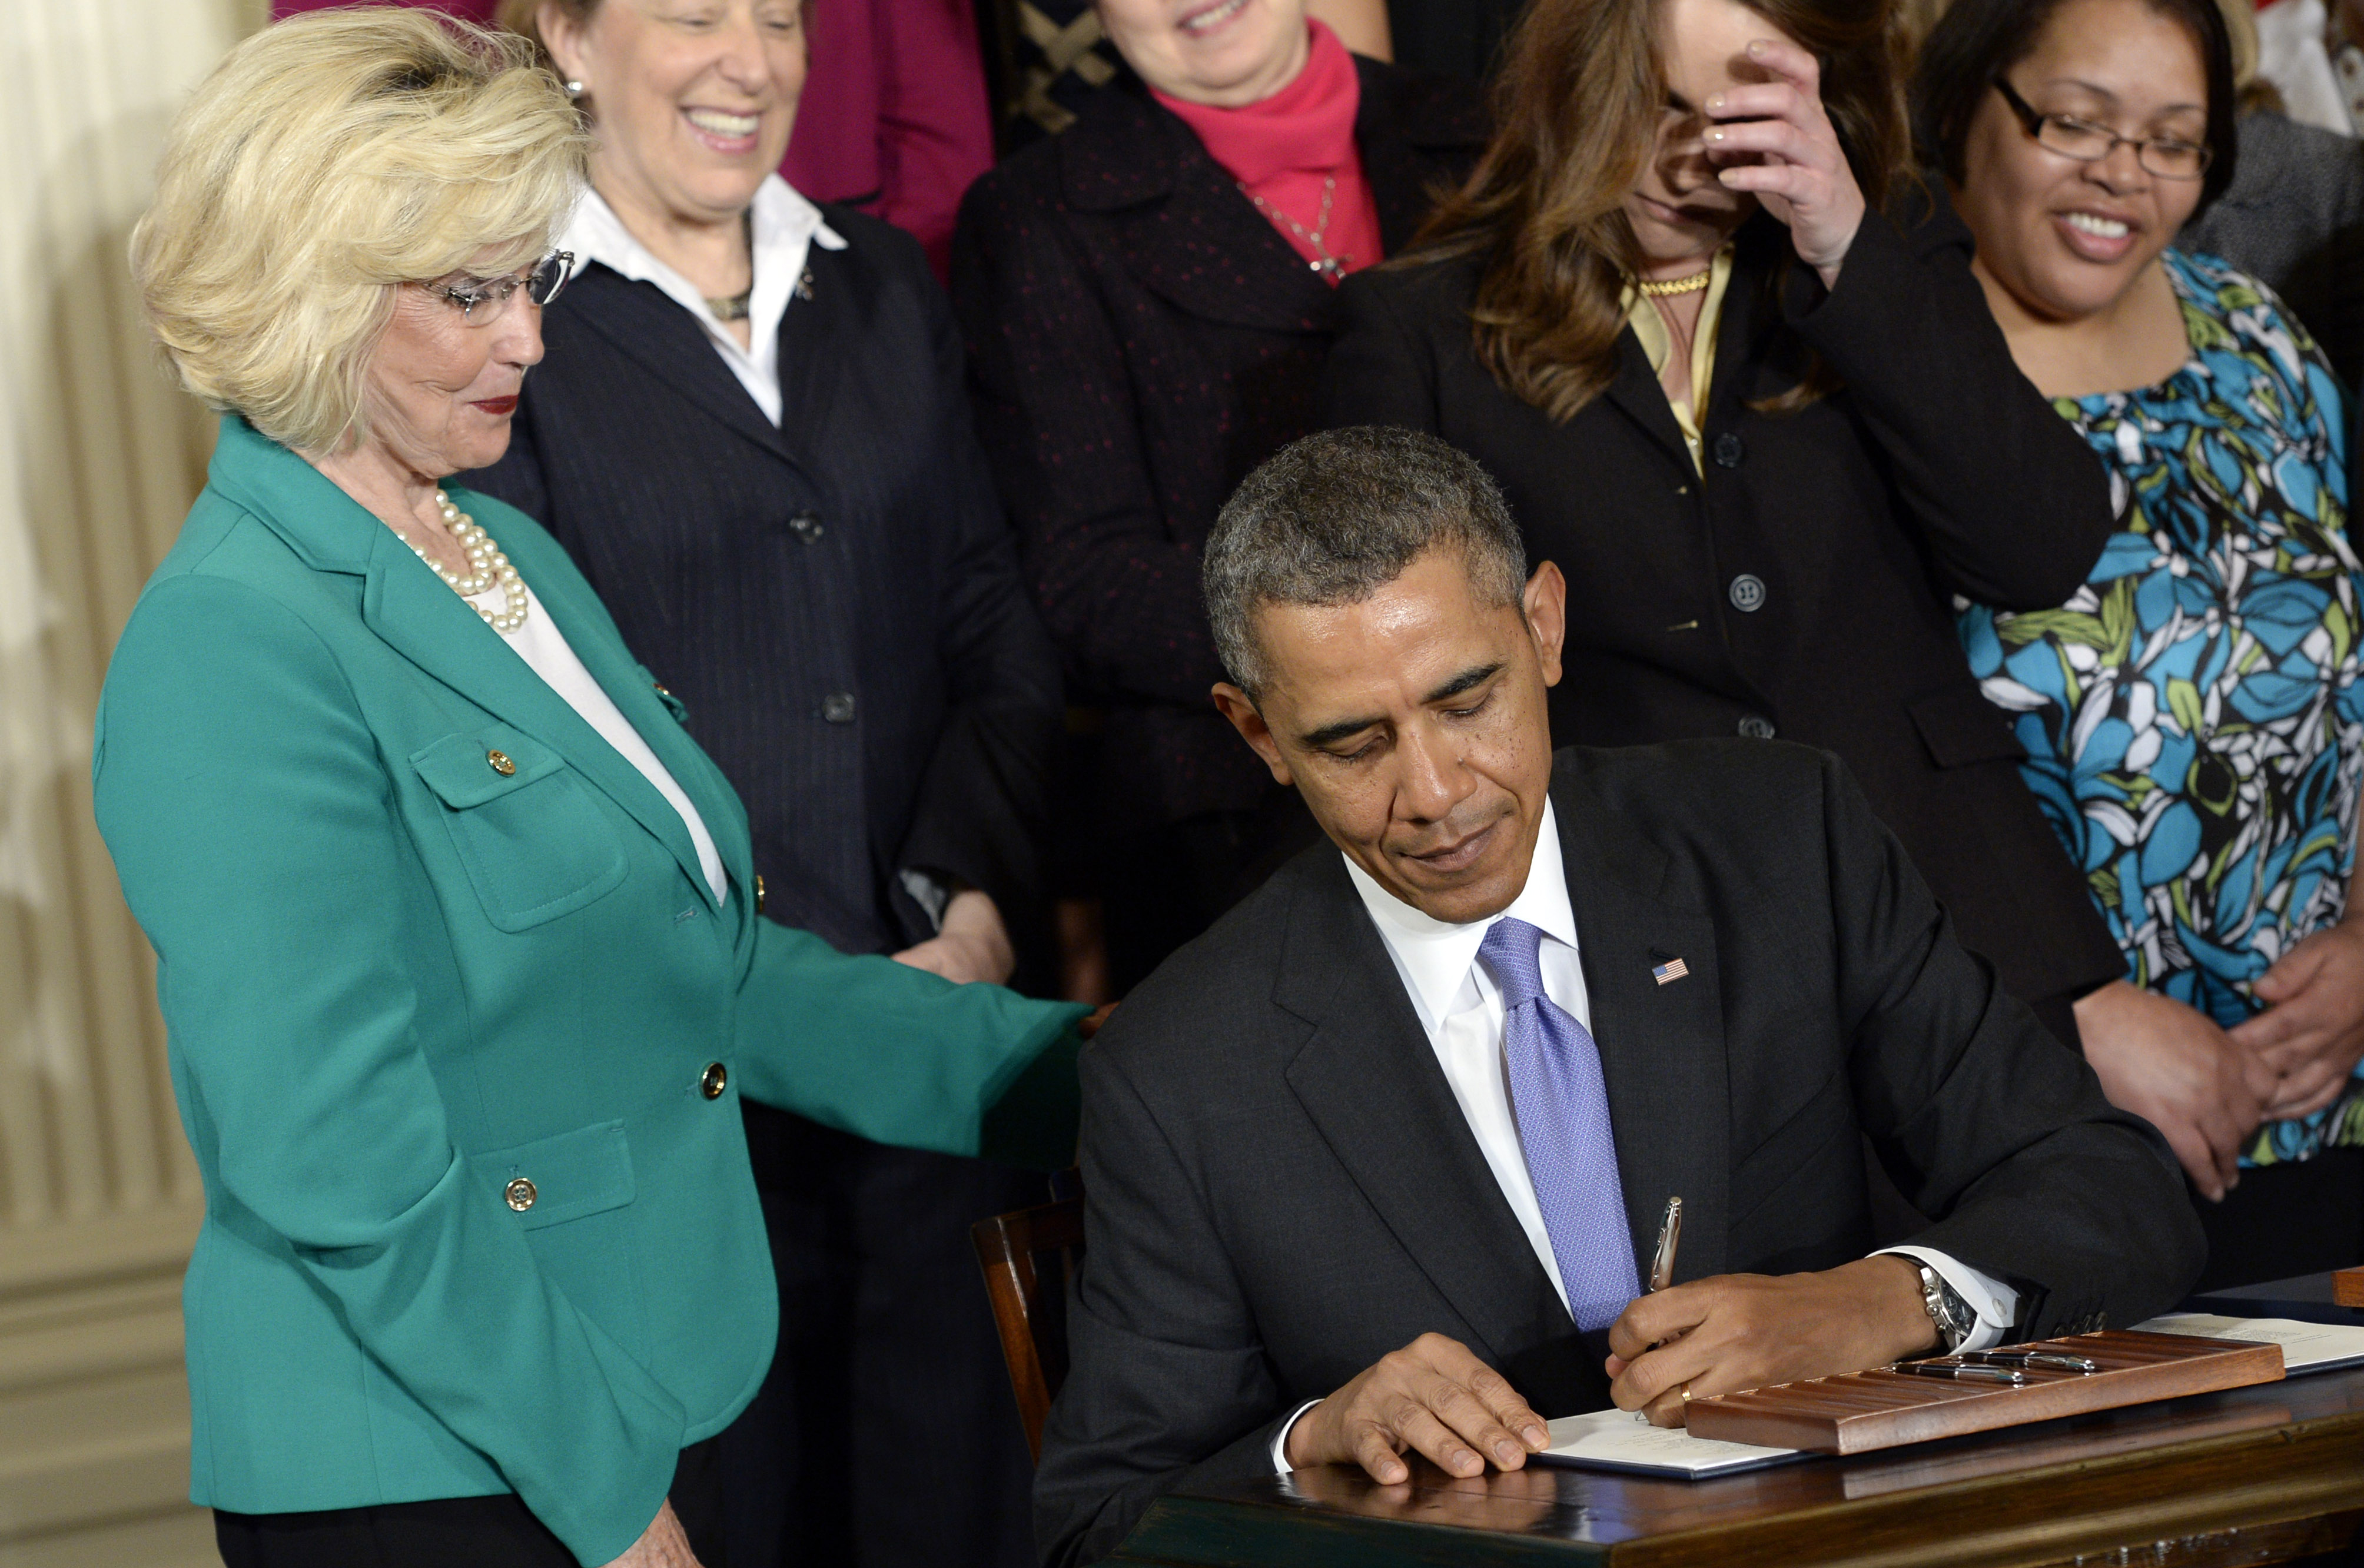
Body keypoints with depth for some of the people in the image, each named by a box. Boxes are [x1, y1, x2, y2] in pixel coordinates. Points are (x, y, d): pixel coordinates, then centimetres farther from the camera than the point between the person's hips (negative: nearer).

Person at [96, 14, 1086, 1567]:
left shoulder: (508, 553, 12)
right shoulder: (234, 651, -17)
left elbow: (699, 961, 18)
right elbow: (344, 1165, -20)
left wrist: (1050, 1065, 10)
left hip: (649, 1416, 8)